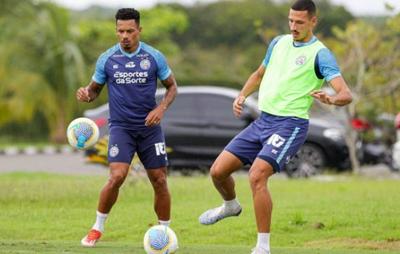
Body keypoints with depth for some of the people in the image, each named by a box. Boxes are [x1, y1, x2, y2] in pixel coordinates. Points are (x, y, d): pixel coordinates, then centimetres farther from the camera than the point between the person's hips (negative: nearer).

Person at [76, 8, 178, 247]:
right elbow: (95, 89, 9)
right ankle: (98, 228, -1)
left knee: (160, 181, 0)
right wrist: (86, 94, -15)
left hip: (150, 127, 1)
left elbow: (172, 86, 9)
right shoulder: (107, 59, -1)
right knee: (117, 176, -19)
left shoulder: (154, 57, -1)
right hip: (121, 127, -1)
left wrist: (161, 108, -9)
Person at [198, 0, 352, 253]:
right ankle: (231, 206, 40)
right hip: (263, 120, 7)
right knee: (218, 171, 5)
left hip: (290, 124, -7)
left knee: (257, 176, -26)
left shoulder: (320, 54, -8)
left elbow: (346, 94, -18)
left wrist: (331, 99, -40)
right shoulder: (279, 43, 12)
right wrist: (242, 95, 12)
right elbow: (260, 74, 30)